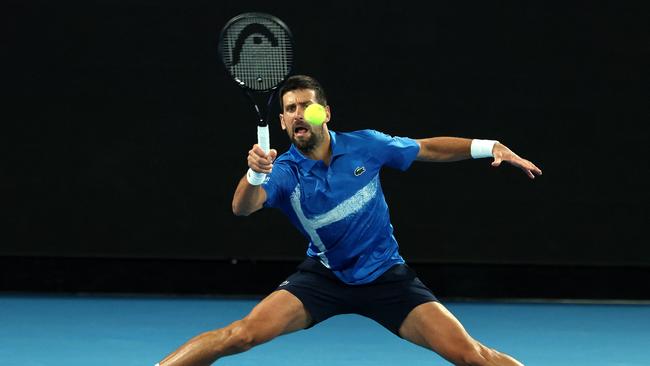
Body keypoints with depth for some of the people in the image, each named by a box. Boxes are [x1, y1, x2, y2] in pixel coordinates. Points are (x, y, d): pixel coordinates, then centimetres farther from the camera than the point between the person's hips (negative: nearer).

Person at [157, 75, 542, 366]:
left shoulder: (366, 146, -10)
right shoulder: (285, 172, -15)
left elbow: (429, 148, 5)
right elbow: (243, 208, -34)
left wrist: (489, 146, -5)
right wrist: (254, 173, -55)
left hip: (387, 276, 0)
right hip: (325, 277, 0)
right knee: (242, 334, -20)